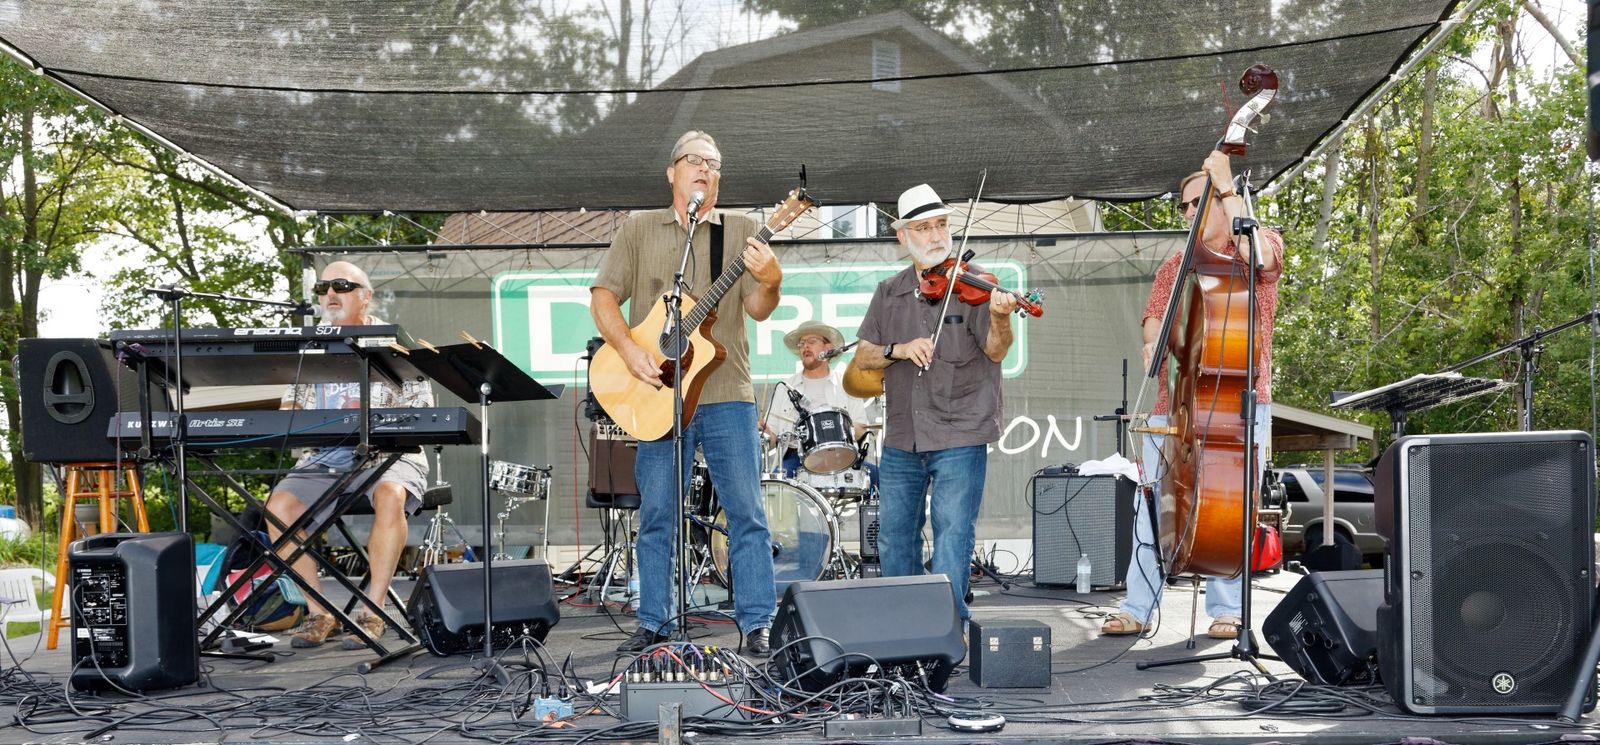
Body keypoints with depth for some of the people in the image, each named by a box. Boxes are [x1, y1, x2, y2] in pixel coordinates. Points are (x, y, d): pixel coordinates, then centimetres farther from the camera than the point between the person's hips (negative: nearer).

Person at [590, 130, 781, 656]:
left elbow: (757, 309, -2)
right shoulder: (639, 229, 11)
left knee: (746, 511, -1)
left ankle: (757, 624, 6)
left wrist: (770, 283, -25)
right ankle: (654, 622, 18)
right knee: (656, 513, 6)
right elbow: (602, 297, 5)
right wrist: (629, 350, -11)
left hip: (727, 394, 0)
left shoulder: (742, 231, 8)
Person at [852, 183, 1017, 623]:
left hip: (961, 436, -5)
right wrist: (899, 349, -12)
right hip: (902, 439, 5)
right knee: (894, 538, 14)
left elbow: (995, 351, -13)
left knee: (952, 534, -8)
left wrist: (1000, 319, -34)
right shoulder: (888, 294, 10)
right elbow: (862, 358, 7)